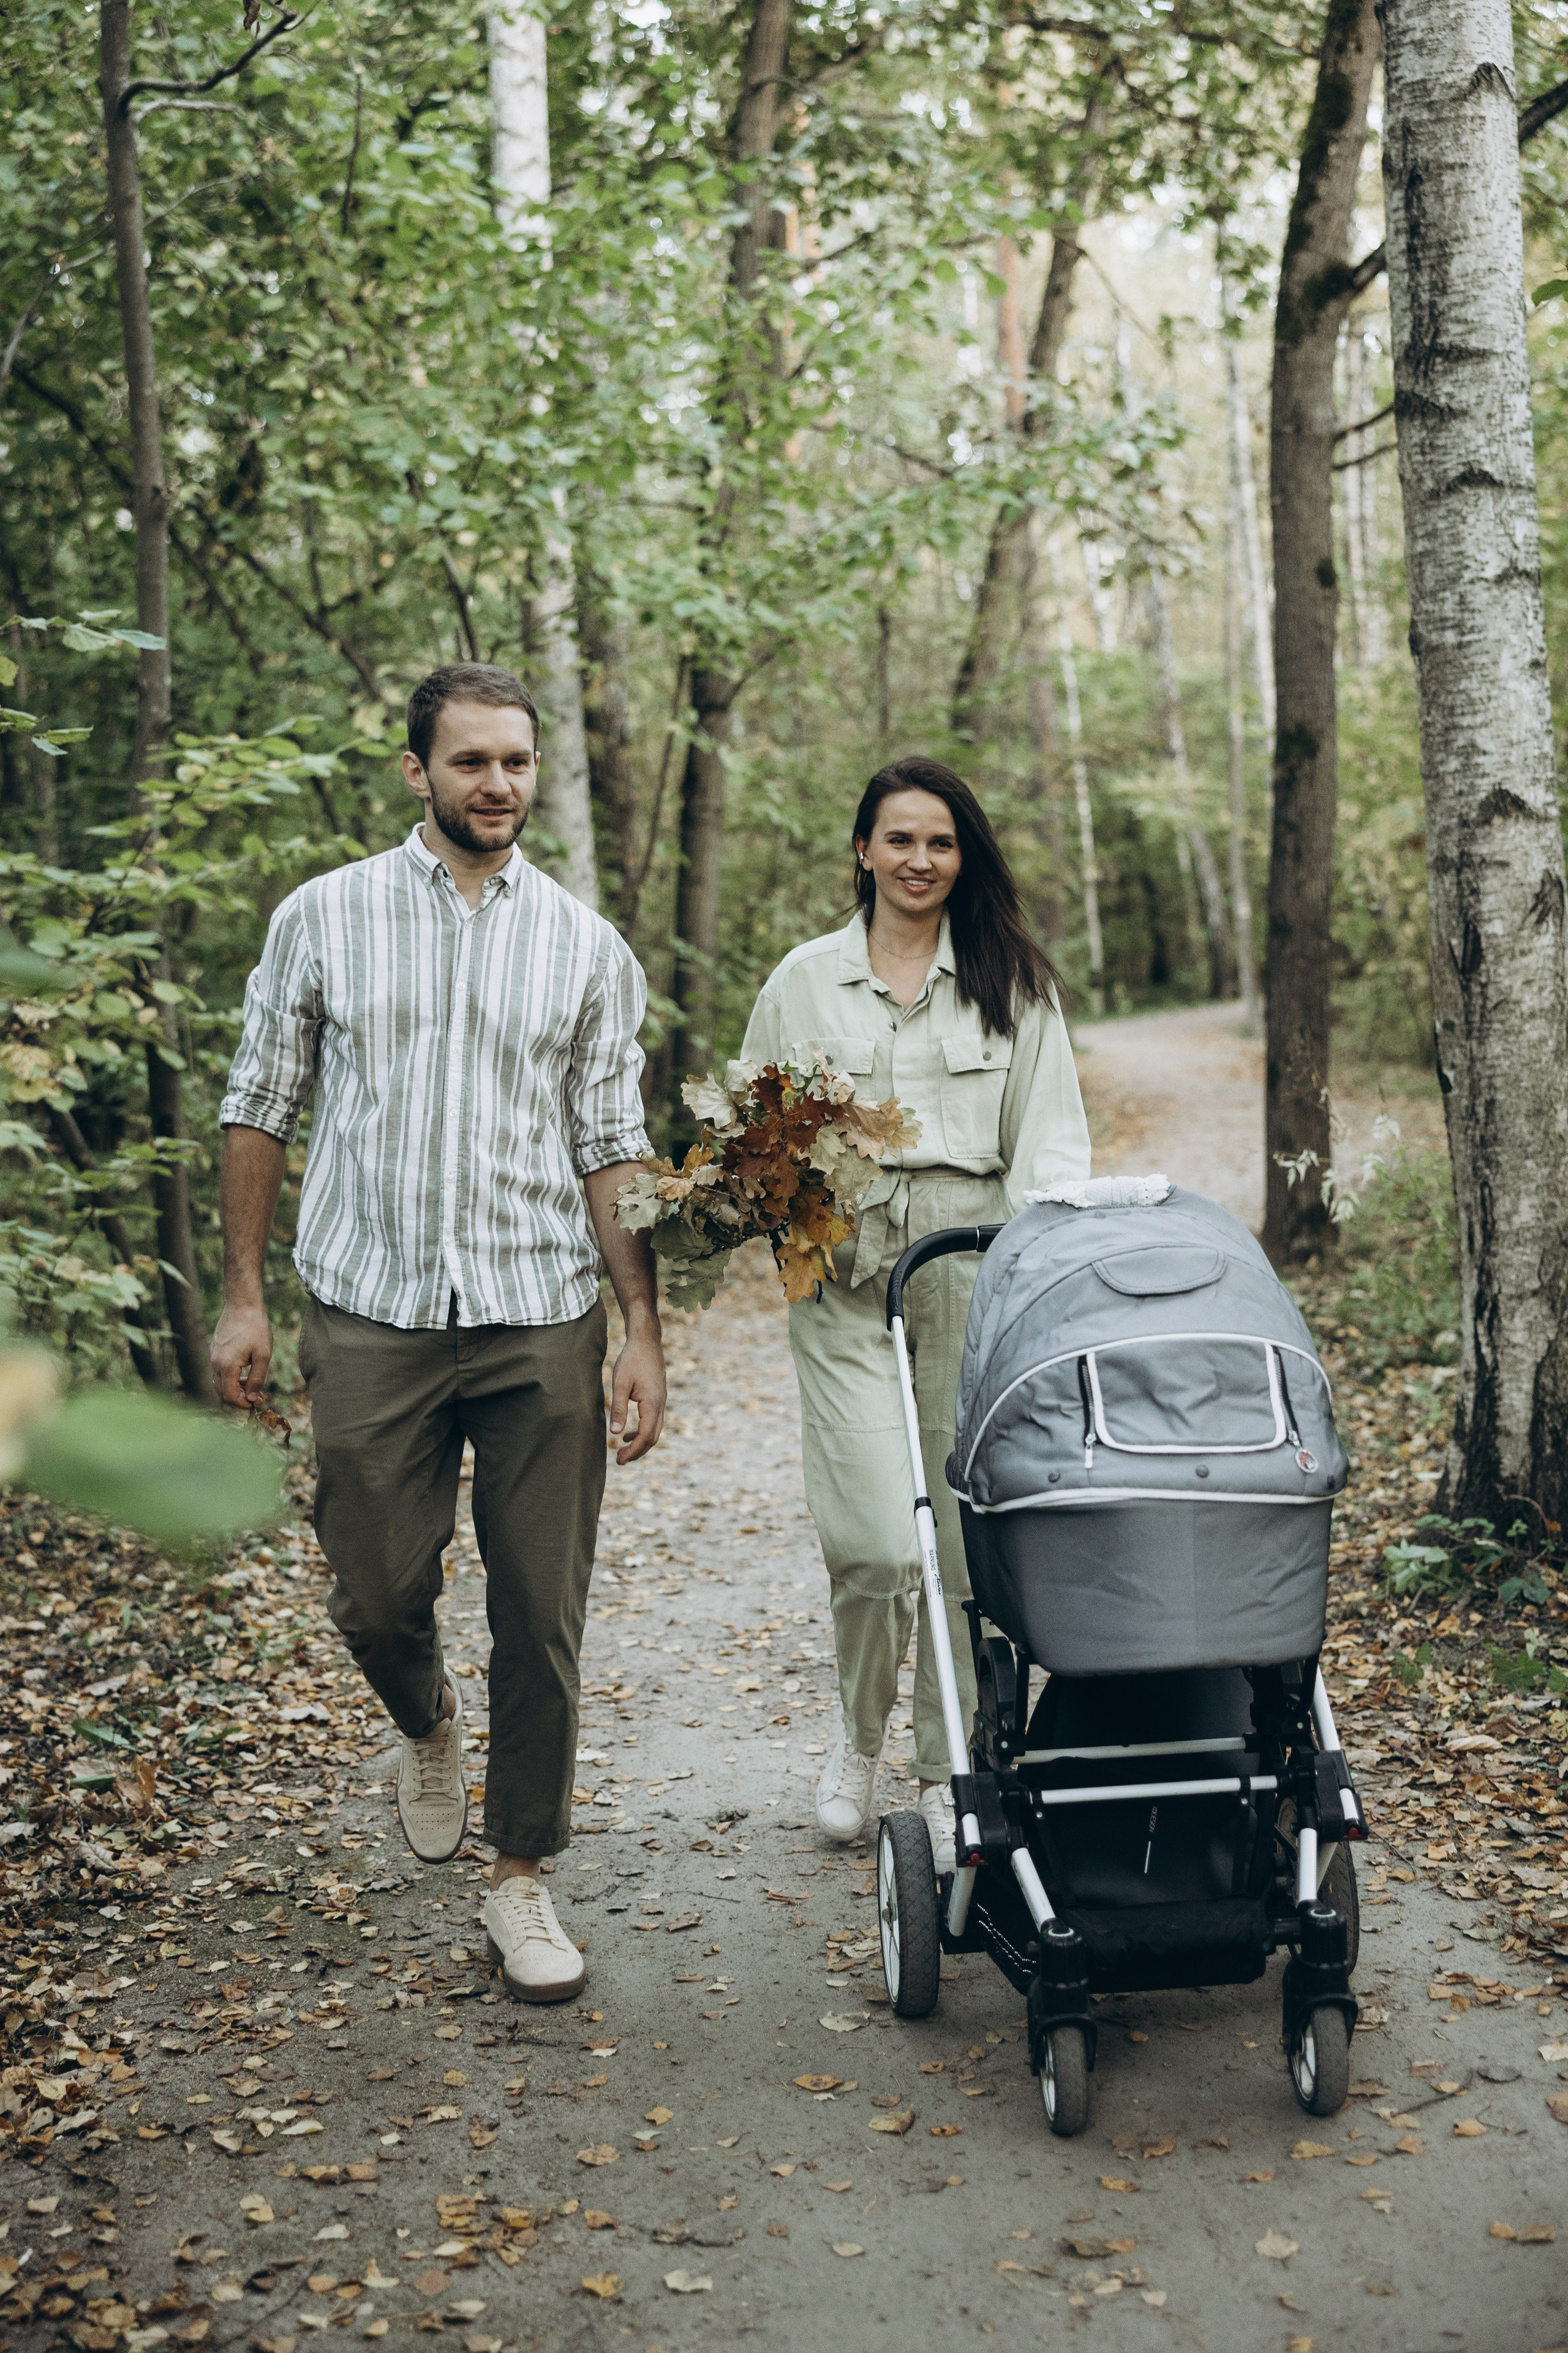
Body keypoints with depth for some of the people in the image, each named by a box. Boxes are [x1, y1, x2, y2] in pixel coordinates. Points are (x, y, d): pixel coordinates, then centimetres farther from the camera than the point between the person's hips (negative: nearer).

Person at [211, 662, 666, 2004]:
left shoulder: (586, 947, 7)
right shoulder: (324, 918, 5)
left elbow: (613, 1151, 7)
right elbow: (261, 1112, 8)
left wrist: (644, 1333, 1)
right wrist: (243, 1298, 3)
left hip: (542, 1322, 1)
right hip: (371, 1314, 0)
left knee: (543, 1618, 2)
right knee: (377, 1597, 6)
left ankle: (521, 1877, 19)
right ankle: (429, 1729, 41)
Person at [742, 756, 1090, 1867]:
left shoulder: (1014, 984, 11)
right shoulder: (806, 978, 13)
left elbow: (1051, 1138, 6)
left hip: (973, 1271, 0)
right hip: (844, 1274, 0)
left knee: (968, 1535, 2)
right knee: (874, 1541, -9)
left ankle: (949, 1774, 19)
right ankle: (860, 1736, 19)